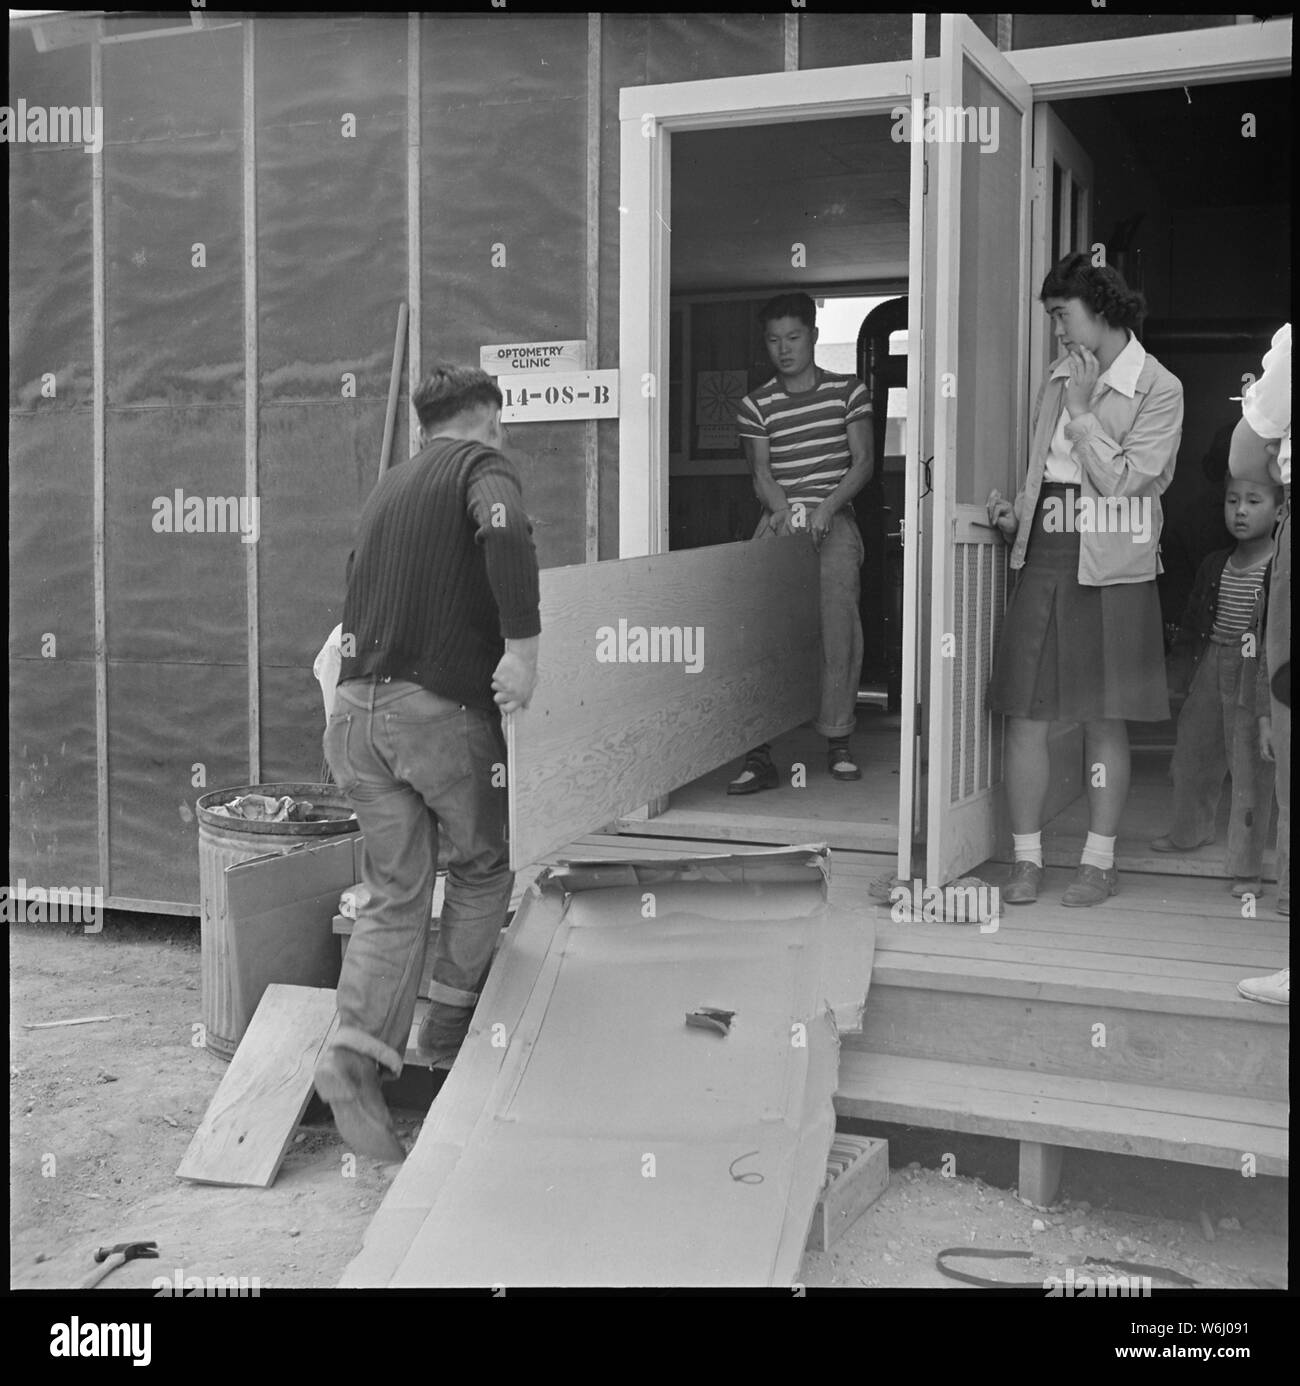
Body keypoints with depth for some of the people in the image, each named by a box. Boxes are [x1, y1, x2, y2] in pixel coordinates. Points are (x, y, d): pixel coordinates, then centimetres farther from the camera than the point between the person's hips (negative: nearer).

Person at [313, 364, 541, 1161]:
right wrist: (524, 644, -21)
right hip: (439, 707, -6)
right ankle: (450, 1023, 25)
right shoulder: (483, 465, 0)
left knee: (394, 894, 7)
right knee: (484, 864, 17)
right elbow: (505, 532, -24)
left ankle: (358, 1055, -7)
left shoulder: (391, 487, 22)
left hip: (357, 709, 6)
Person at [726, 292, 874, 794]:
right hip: (780, 521, 1)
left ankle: (838, 741, 5)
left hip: (834, 521, 0)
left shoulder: (848, 391, 7)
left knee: (838, 628, -10)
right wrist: (781, 506, -15)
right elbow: (760, 470, 6)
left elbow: (863, 462, 3)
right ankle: (759, 755, -11)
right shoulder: (757, 404, 9)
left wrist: (827, 506, -12)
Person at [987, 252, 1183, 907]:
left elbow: (1122, 481, -12)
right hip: (1042, 564, 5)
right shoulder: (1057, 379, 14)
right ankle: (1027, 858, 11)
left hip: (1111, 574, -5)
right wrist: (1013, 517, 5)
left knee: (1105, 723, 4)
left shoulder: (1158, 390, -4)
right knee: (1025, 716, 1)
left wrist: (1082, 408, -11)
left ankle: (1099, 861, 15)